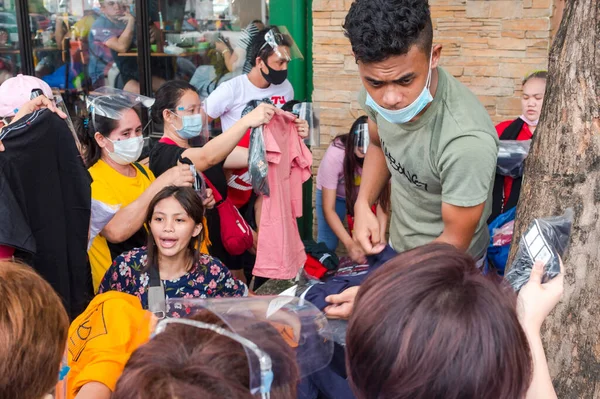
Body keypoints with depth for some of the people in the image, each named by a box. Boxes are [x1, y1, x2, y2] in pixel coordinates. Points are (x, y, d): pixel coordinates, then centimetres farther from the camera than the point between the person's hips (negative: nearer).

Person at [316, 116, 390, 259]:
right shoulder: (334, 155, -37)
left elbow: (382, 200, -21)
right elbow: (328, 209, -31)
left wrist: (381, 236, -36)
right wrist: (349, 244, -42)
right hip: (331, 193, -2)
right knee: (327, 246, -8)